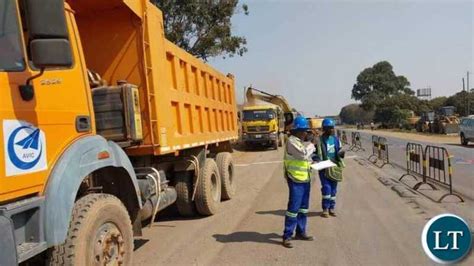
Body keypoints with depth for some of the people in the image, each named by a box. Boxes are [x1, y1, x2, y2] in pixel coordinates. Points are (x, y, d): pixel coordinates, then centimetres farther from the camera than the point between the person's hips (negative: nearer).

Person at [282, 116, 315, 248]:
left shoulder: (302, 142, 15)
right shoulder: (292, 141, -15)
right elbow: (304, 154, -26)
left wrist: (312, 162, 6)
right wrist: (311, 146, -9)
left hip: (305, 179, 9)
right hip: (296, 180, -9)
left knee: (303, 207, 15)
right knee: (293, 208, -7)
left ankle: (300, 232, 27)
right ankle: (287, 236, 1)